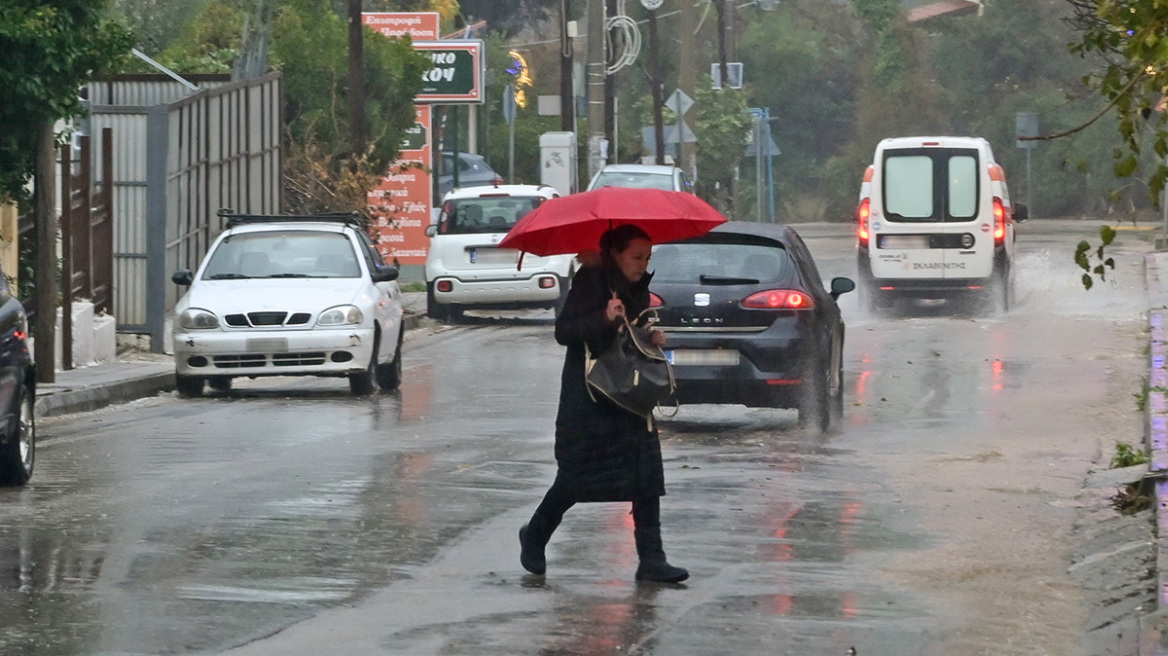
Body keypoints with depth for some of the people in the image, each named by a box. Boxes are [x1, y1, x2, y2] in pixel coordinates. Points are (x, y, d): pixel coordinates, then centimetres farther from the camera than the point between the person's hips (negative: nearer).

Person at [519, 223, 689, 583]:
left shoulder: (638, 289, 10)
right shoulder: (590, 282, -10)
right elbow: (564, 331, -18)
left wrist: (654, 338, 2)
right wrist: (605, 319, -32)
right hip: (588, 401, -6)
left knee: (647, 479, -5)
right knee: (575, 478, 2)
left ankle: (651, 560, -4)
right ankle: (534, 537, 26)